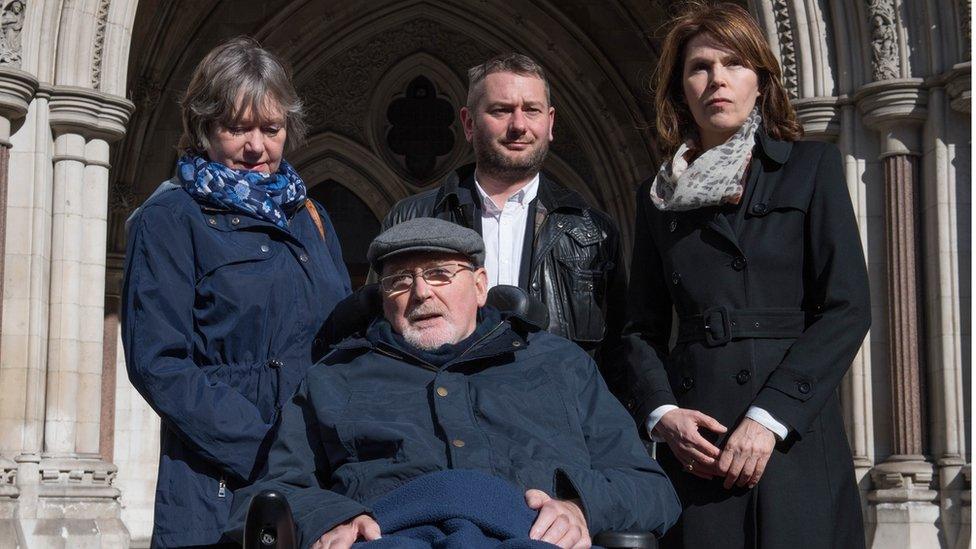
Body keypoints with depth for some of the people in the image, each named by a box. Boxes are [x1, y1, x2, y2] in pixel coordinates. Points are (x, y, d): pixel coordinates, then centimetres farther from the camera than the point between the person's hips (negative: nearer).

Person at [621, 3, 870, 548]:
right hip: (693, 442, 2)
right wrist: (661, 412, -5)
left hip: (794, 436, -2)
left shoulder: (811, 166, 6)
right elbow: (644, 328, 14)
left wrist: (769, 417, -12)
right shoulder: (659, 194, 14)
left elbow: (849, 308, -3)